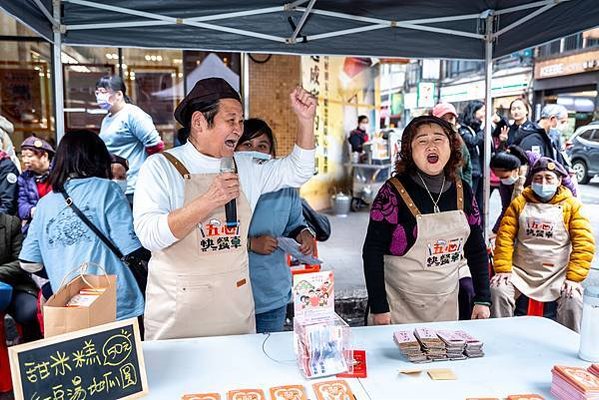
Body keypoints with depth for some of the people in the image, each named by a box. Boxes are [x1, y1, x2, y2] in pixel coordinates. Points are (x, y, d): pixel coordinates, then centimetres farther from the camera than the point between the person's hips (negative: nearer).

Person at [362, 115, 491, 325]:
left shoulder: (462, 191, 0)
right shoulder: (394, 192, -15)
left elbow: (476, 248, 7)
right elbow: (372, 252, -14)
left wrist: (482, 299, 4)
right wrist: (379, 308, -16)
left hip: (446, 302, 5)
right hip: (400, 304, -4)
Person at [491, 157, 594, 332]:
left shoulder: (572, 206, 2)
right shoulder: (519, 203, 6)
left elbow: (584, 244, -4)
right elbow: (505, 236, 1)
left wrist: (573, 278, -13)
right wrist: (503, 269, -8)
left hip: (557, 275, -1)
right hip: (520, 271, 1)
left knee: (573, 299, -25)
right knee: (498, 289, -22)